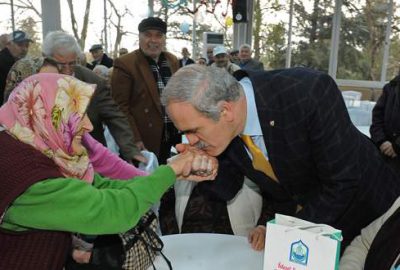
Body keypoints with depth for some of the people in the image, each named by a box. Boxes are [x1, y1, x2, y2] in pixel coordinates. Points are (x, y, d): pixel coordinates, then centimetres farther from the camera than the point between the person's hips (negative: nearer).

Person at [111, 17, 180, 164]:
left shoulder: (173, 61, 9)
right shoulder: (125, 64, -10)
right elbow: (120, 107, -12)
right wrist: (134, 140, -16)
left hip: (174, 136, 6)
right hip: (145, 141, -5)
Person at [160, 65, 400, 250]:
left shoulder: (311, 93, -37)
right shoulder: (220, 127, -19)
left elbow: (342, 183, -29)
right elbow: (229, 190, -6)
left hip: (363, 204, -3)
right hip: (298, 211, 4)